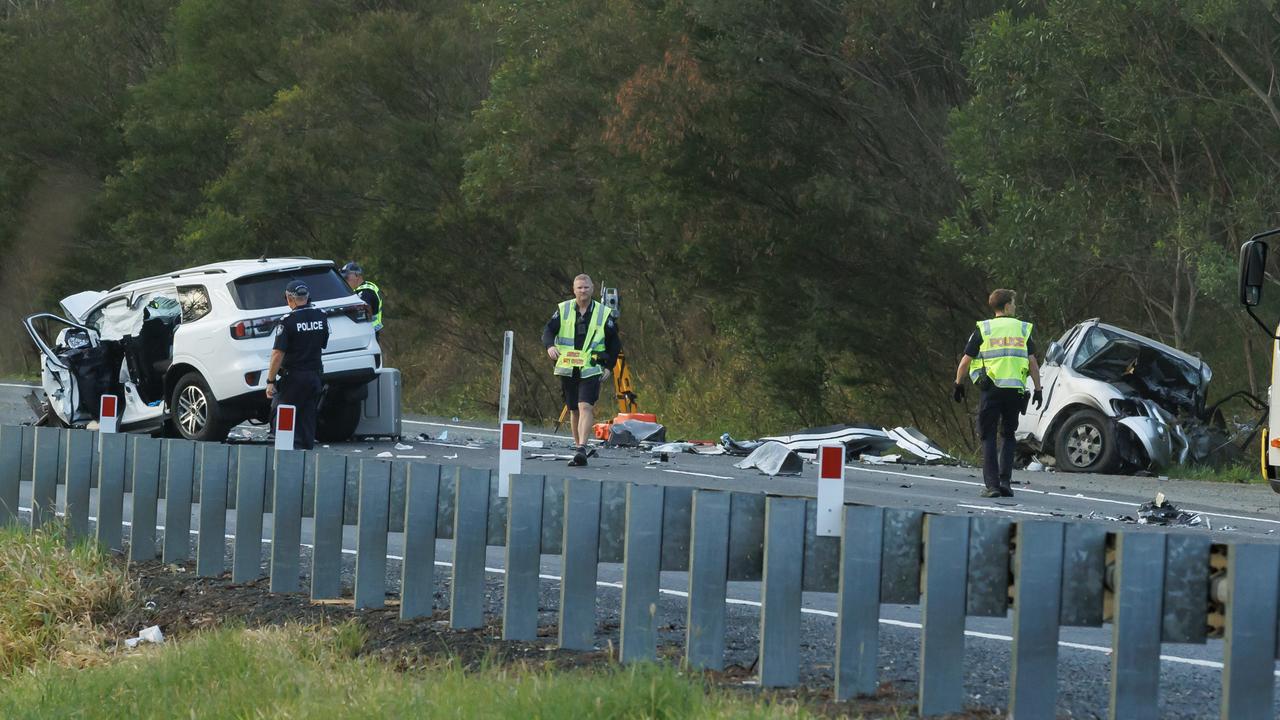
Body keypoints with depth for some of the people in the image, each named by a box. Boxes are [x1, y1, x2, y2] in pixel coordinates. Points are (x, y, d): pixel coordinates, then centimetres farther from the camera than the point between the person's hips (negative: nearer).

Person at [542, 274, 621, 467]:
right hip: (567, 369, 3)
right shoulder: (563, 310, 5)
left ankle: (582, 449, -28)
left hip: (591, 370, -3)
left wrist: (608, 365, 3)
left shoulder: (604, 313, 3)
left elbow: (614, 342, 11)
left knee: (585, 407, -18)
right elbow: (549, 330, -4)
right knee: (574, 409, 10)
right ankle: (577, 446, 23)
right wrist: (550, 346, -25)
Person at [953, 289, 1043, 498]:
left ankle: (992, 485, -7)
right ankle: (1005, 482, 5)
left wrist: (958, 385, 16)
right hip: (1015, 391, 2)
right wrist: (1038, 389, 10)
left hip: (991, 389, -2)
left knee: (988, 438, 3)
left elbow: (965, 361, 3)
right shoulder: (1023, 329, 9)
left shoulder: (983, 329, 4)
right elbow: (1033, 362, 4)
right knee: (1008, 436, 16)